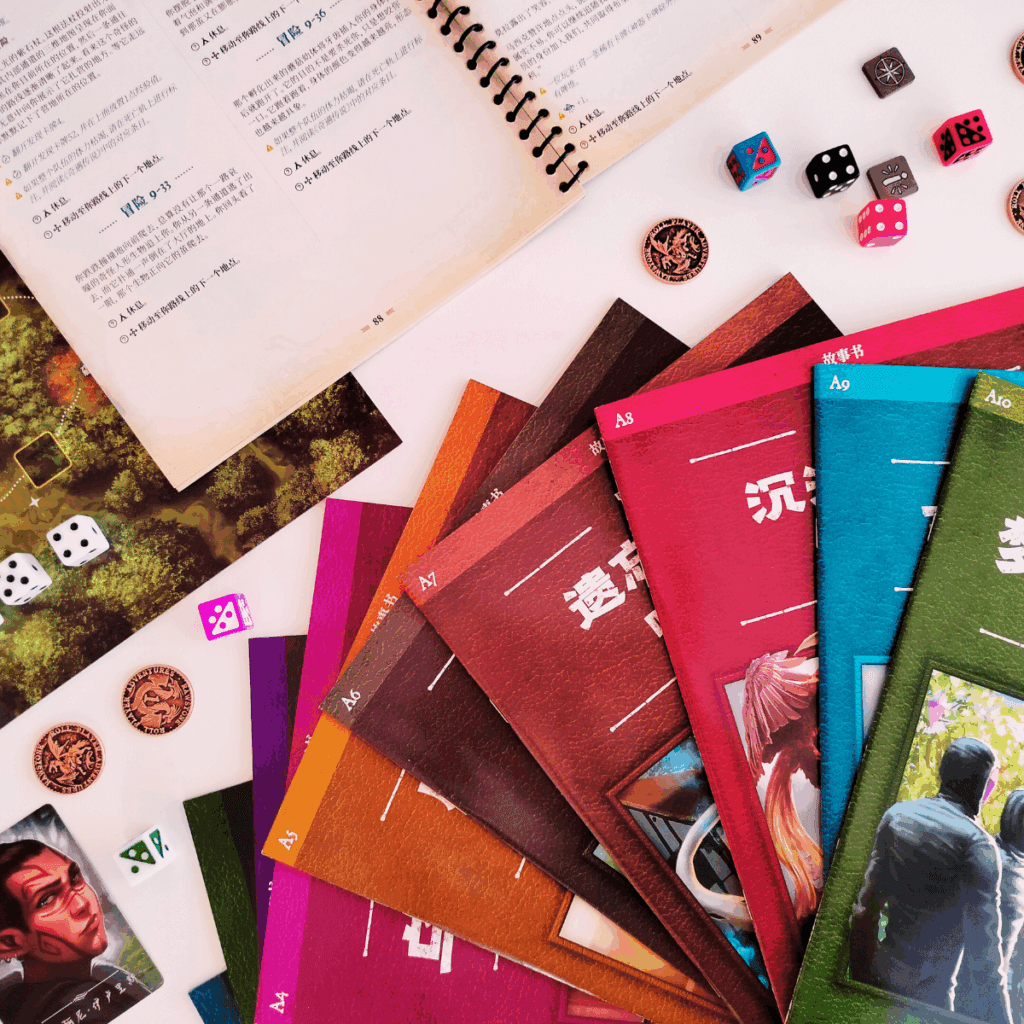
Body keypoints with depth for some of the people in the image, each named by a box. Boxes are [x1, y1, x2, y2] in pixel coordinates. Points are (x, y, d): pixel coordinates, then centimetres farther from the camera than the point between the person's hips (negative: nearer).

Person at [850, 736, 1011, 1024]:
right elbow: (983, 943, -19)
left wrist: (860, 973, 15)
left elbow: (868, 902, 6)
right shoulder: (978, 845, -17)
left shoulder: (896, 814, 1)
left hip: (882, 971, 6)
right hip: (927, 992, -5)